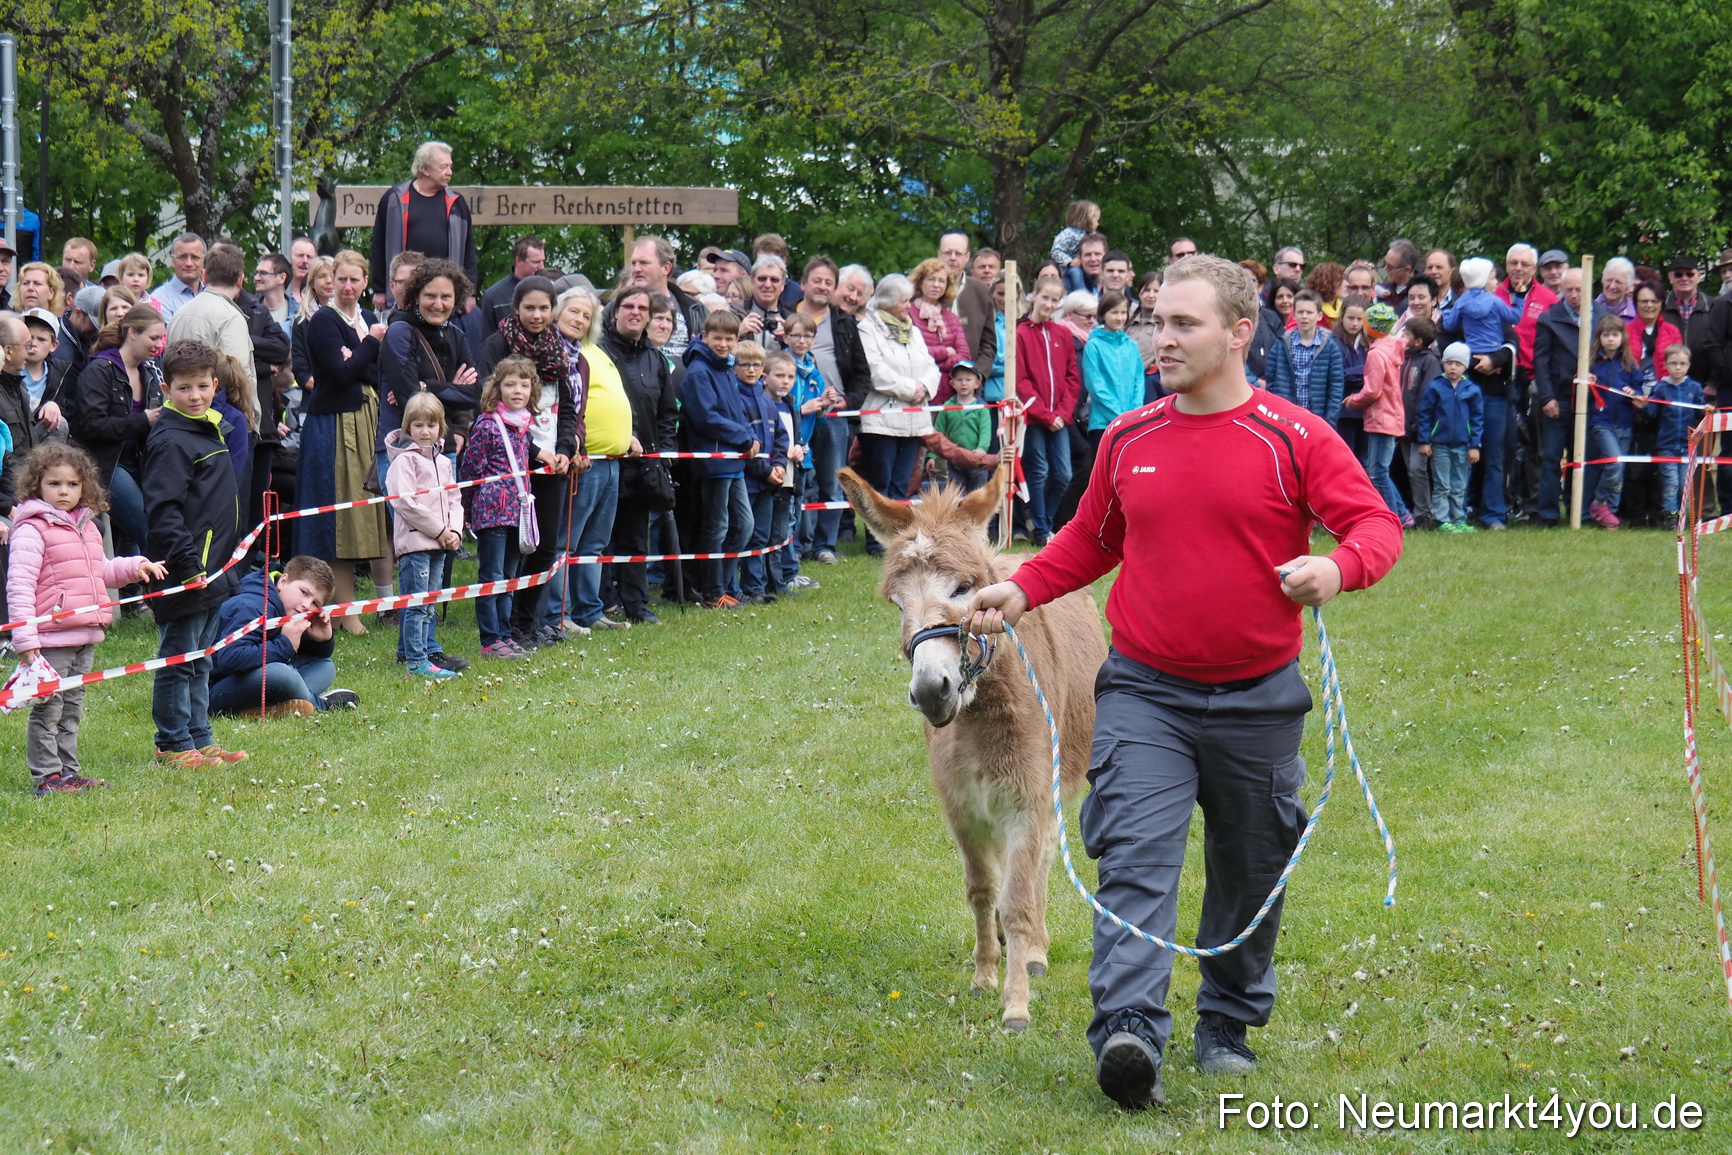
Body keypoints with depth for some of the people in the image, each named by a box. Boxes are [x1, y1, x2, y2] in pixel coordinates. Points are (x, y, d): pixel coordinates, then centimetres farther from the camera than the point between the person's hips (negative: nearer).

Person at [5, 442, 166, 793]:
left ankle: (68, 771, 22)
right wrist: (25, 639, -22)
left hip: (84, 637, 8)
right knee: (48, 707, -2)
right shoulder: (31, 530, -11)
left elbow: (100, 571, 31)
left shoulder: (86, 527, 15)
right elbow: (19, 586, -16)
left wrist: (134, 567, 15)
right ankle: (46, 775, 4)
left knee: (72, 706, 14)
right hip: (51, 638, -8)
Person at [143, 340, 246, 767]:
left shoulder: (210, 432, 14)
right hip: (184, 575, -9)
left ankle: (198, 739, 22)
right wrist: (188, 565, -25)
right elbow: (162, 511, -21)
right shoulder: (169, 442, -14)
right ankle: (173, 745, 5)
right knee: (178, 661, -1)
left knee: (200, 663, 15)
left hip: (212, 572, 9)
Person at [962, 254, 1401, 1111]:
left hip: (1257, 700, -1)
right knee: (1136, 860, -15)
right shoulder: (1128, 440, 5)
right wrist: (1021, 591, 4)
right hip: (1145, 693, 1)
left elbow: (1376, 525, -8)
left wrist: (1339, 567, -29)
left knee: (1250, 872, 13)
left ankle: (1229, 1025, 31)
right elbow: (1090, 540, 18)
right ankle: (1129, 1035, -26)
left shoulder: (1294, 439, -6)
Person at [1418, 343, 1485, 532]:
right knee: (1442, 486, 1)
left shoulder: (1472, 390, 0)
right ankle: (1443, 521, 5)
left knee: (1459, 487, 9)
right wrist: (1424, 442, -4)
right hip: (1440, 445, -2)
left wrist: (1474, 445, 0)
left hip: (1462, 446, 2)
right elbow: (1425, 415, -1)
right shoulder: (1435, 388, -3)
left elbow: (1477, 419, 4)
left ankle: (1459, 520, 15)